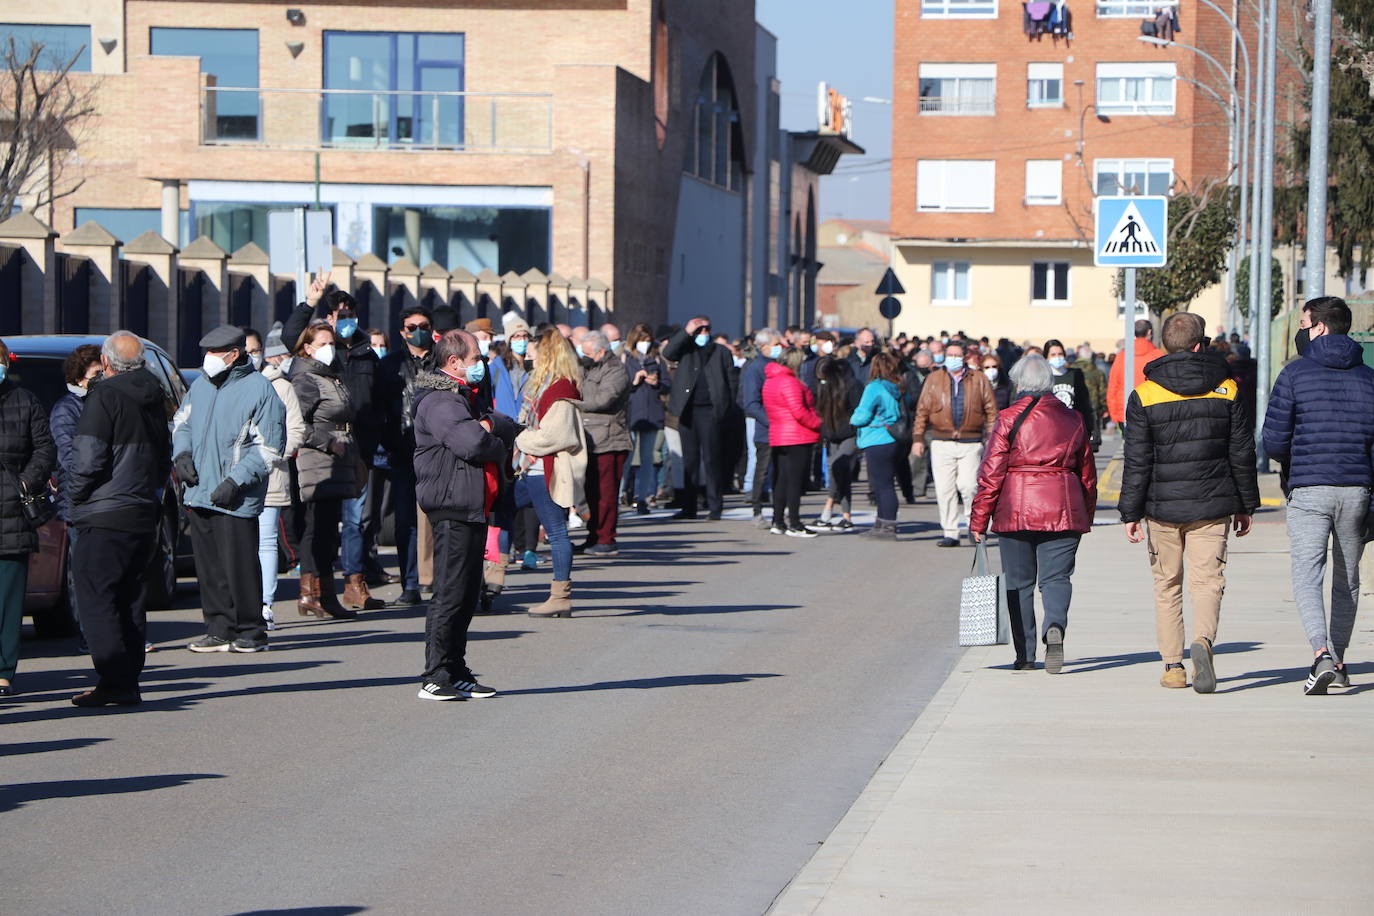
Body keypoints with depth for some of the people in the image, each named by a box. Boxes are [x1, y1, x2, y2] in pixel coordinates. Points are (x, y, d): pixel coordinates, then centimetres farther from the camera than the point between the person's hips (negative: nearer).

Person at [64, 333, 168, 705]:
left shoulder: (105, 397, -12)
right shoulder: (154, 398, 13)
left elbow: (87, 460, -17)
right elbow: (165, 458, 21)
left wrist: (75, 499, -2)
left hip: (106, 518, -8)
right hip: (145, 515, 8)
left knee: (96, 597, -5)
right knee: (130, 600, 12)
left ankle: (115, 681, -12)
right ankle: (128, 681, 13)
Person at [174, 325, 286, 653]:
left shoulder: (259, 390, -7)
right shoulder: (201, 384, 13)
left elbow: (268, 449, -9)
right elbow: (181, 422, 27)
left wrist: (235, 482, -15)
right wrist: (182, 453, 7)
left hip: (235, 500, -7)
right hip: (198, 496, 7)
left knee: (239, 566, -6)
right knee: (209, 568, 8)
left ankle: (251, 633, 4)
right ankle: (219, 630, 16)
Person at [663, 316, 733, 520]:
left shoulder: (721, 352, 11)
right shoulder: (686, 349, 13)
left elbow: (730, 381, 8)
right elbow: (668, 353, -7)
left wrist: (724, 409, -3)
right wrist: (686, 332, -10)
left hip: (709, 410, -2)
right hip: (687, 410, 2)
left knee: (711, 459, -4)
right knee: (689, 459, 6)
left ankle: (714, 507, -1)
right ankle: (689, 507, 10)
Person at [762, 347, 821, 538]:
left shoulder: (770, 381, 14)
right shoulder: (789, 382, -16)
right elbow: (799, 412, -21)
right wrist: (818, 423, -8)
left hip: (777, 438, 9)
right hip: (798, 438, -9)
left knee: (781, 480, 13)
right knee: (796, 481, -6)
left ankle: (778, 522, 15)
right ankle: (794, 525, -6)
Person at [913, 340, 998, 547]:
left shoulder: (979, 380, 9)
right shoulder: (934, 380, 11)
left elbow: (991, 411, 9)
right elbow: (922, 411, 10)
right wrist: (918, 438, 3)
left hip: (971, 444, -2)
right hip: (942, 443, 2)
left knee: (968, 485, -15)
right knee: (945, 490, -1)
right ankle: (951, 534, 6)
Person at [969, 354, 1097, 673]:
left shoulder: (1010, 418, -4)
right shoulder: (1072, 419, 8)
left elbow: (991, 473, -6)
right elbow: (1087, 475, 15)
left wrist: (978, 519, 0)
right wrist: (1087, 515, 26)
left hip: (1016, 511, -2)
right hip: (1062, 511, 2)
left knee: (1019, 581, 8)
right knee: (1056, 577, 4)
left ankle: (1025, 655, 9)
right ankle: (1055, 627, -26)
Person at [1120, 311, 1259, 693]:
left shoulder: (1144, 394, -4)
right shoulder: (1226, 389, 2)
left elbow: (1137, 461, -5)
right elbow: (1242, 453, 6)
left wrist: (1131, 512, 1)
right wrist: (1245, 505, 14)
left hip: (1163, 507, 0)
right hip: (1212, 506, 0)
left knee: (1167, 585, 12)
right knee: (1207, 581, 0)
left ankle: (1172, 666, 12)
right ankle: (1203, 640, -28)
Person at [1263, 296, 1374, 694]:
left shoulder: (1296, 373, -3)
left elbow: (1273, 442, -6)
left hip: (1308, 490, -4)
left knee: (1306, 577, -6)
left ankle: (1322, 653, -27)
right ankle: (1338, 663, 22)